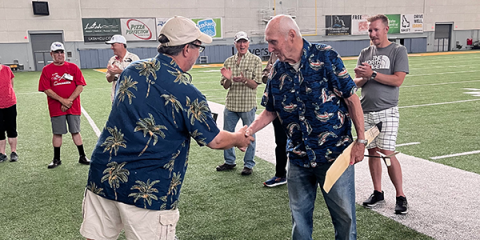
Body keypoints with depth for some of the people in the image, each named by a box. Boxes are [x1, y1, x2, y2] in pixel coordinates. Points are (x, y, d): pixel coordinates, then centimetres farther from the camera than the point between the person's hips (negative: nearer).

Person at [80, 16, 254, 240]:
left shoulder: (131, 70, 5)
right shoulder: (188, 94, -13)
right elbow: (214, 140, -1)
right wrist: (239, 139, 20)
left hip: (101, 178, 6)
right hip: (148, 192, -5)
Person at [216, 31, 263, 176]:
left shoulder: (255, 60, -1)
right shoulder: (228, 61, 9)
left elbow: (255, 84, -6)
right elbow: (225, 86, 9)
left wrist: (244, 79, -26)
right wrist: (228, 79, -13)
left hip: (248, 105, -4)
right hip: (231, 104, 4)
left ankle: (249, 165, 19)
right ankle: (229, 162, 30)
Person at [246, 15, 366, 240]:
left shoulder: (326, 56, -10)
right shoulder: (278, 70, 4)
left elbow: (351, 98, -9)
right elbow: (270, 111, 12)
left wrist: (361, 139, -11)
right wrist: (248, 132, -4)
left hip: (335, 154, -4)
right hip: (298, 157, 5)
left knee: (344, 216, 8)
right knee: (299, 217, 17)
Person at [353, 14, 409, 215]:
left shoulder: (398, 51, 1)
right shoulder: (365, 53, 14)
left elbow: (398, 79, -11)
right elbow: (358, 83, 10)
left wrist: (372, 74, -15)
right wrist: (362, 77, -12)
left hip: (387, 111, -5)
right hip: (366, 111, 5)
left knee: (387, 153, -10)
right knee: (372, 152, 8)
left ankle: (400, 196, 3)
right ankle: (377, 192, 21)